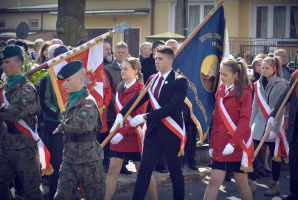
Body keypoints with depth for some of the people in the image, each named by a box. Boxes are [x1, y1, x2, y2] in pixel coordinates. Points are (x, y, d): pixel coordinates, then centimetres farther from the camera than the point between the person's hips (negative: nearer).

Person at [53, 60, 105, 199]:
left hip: (88, 158, -8)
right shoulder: (70, 102, 12)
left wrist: (63, 126, -17)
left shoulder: (87, 102, -14)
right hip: (70, 157, 8)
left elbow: (83, 124, -33)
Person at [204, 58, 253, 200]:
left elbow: (245, 120, -15)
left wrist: (233, 143, -23)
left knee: (241, 182, 4)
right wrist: (212, 144, 10)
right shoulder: (221, 91, 11)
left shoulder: (244, 92, -7)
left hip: (238, 146, -5)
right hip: (220, 145, 5)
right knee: (214, 181, -1)